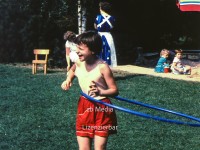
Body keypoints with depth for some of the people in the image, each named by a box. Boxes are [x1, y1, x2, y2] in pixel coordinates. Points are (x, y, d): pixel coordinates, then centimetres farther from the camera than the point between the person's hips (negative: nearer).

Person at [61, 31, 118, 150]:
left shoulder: (102, 67, -18)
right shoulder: (78, 64, -1)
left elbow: (115, 90, -15)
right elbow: (72, 70, 26)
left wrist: (100, 92, -33)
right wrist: (68, 80, 7)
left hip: (102, 110, -5)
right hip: (84, 108, 5)